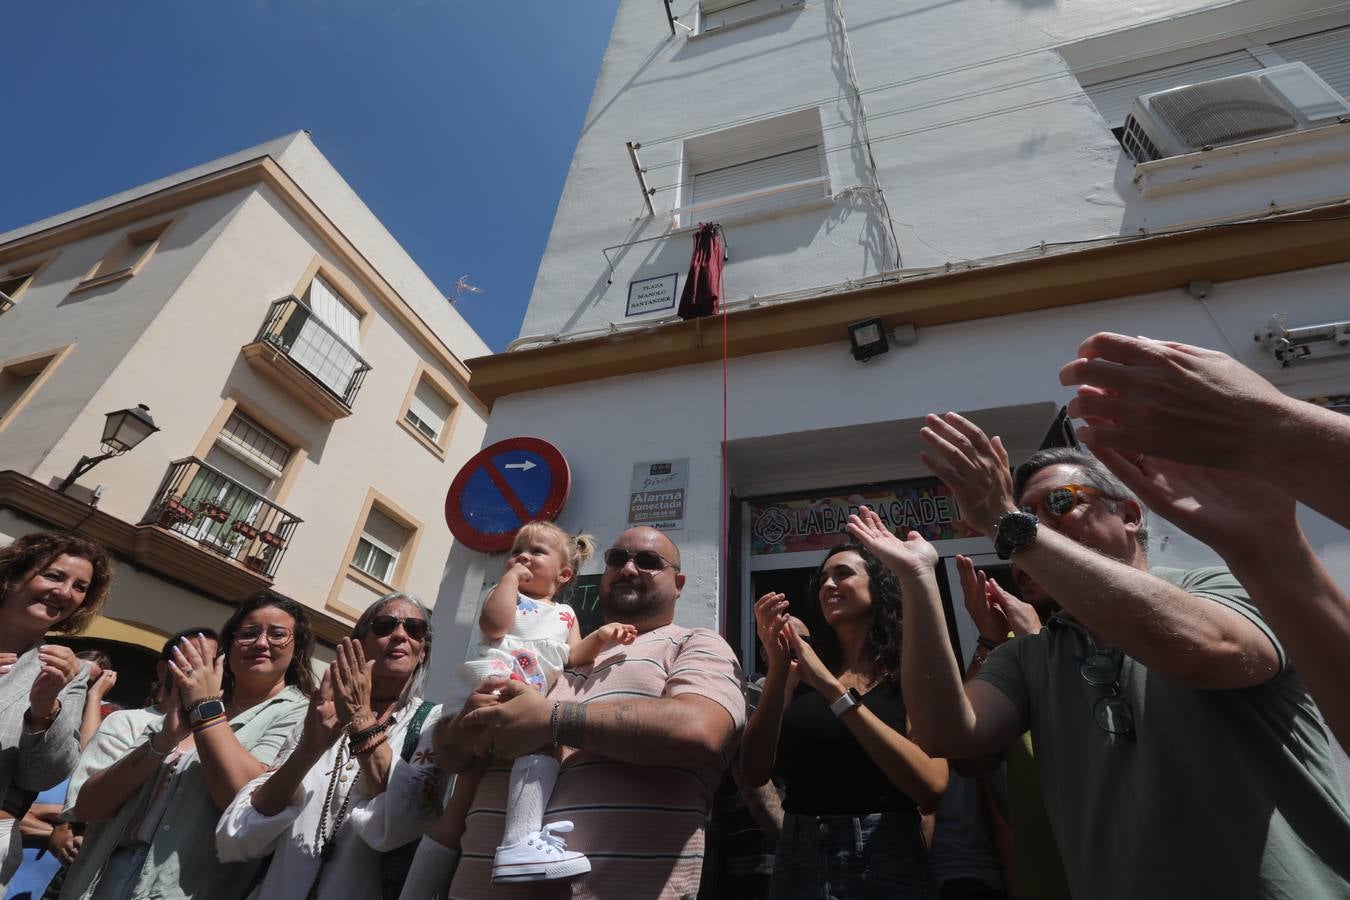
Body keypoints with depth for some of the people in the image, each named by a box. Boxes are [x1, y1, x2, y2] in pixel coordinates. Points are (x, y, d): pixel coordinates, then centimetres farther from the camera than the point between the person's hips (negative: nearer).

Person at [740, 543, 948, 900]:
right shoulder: (803, 676, 4)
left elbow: (930, 788, -19)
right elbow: (755, 772, -4)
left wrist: (834, 689, -23)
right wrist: (777, 668, -15)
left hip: (884, 858, -3)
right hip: (796, 857, 3)